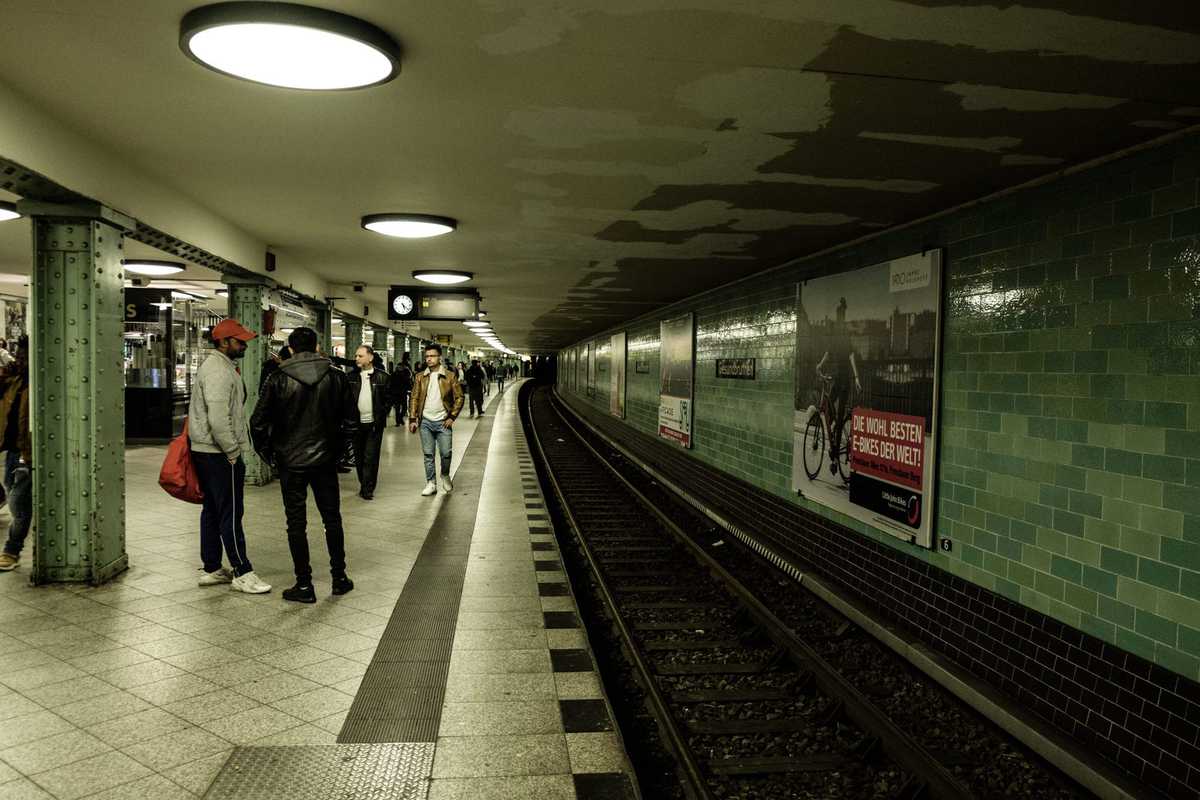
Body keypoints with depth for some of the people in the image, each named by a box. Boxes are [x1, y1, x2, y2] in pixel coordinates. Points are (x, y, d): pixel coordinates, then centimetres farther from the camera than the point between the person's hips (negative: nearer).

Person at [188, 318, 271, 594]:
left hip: (206, 451, 11)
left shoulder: (215, 365, 18)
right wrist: (233, 452, -17)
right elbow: (219, 419, -25)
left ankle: (211, 569, 22)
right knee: (231, 513, -6)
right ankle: (242, 573, 0)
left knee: (212, 510, 14)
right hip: (219, 453, -11)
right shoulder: (219, 371, -17)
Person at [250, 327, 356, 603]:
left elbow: (258, 423, -9)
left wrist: (266, 451, 6)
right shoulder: (336, 377, -3)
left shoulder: (278, 380, -8)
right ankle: (339, 577, 21)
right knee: (332, 519, 15)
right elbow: (351, 420, -1)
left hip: (290, 461, -2)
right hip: (325, 460, 2)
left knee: (296, 523, 6)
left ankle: (304, 585, 10)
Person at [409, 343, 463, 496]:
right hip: (426, 421, 2)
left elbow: (459, 397, -1)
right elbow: (415, 399, 7)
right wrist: (412, 419, 1)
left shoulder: (450, 376, -2)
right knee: (428, 454, 5)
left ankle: (445, 476, 27)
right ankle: (431, 484, 14)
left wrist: (452, 417, -7)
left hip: (443, 422, -2)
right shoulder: (420, 377, 4)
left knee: (446, 453, 0)